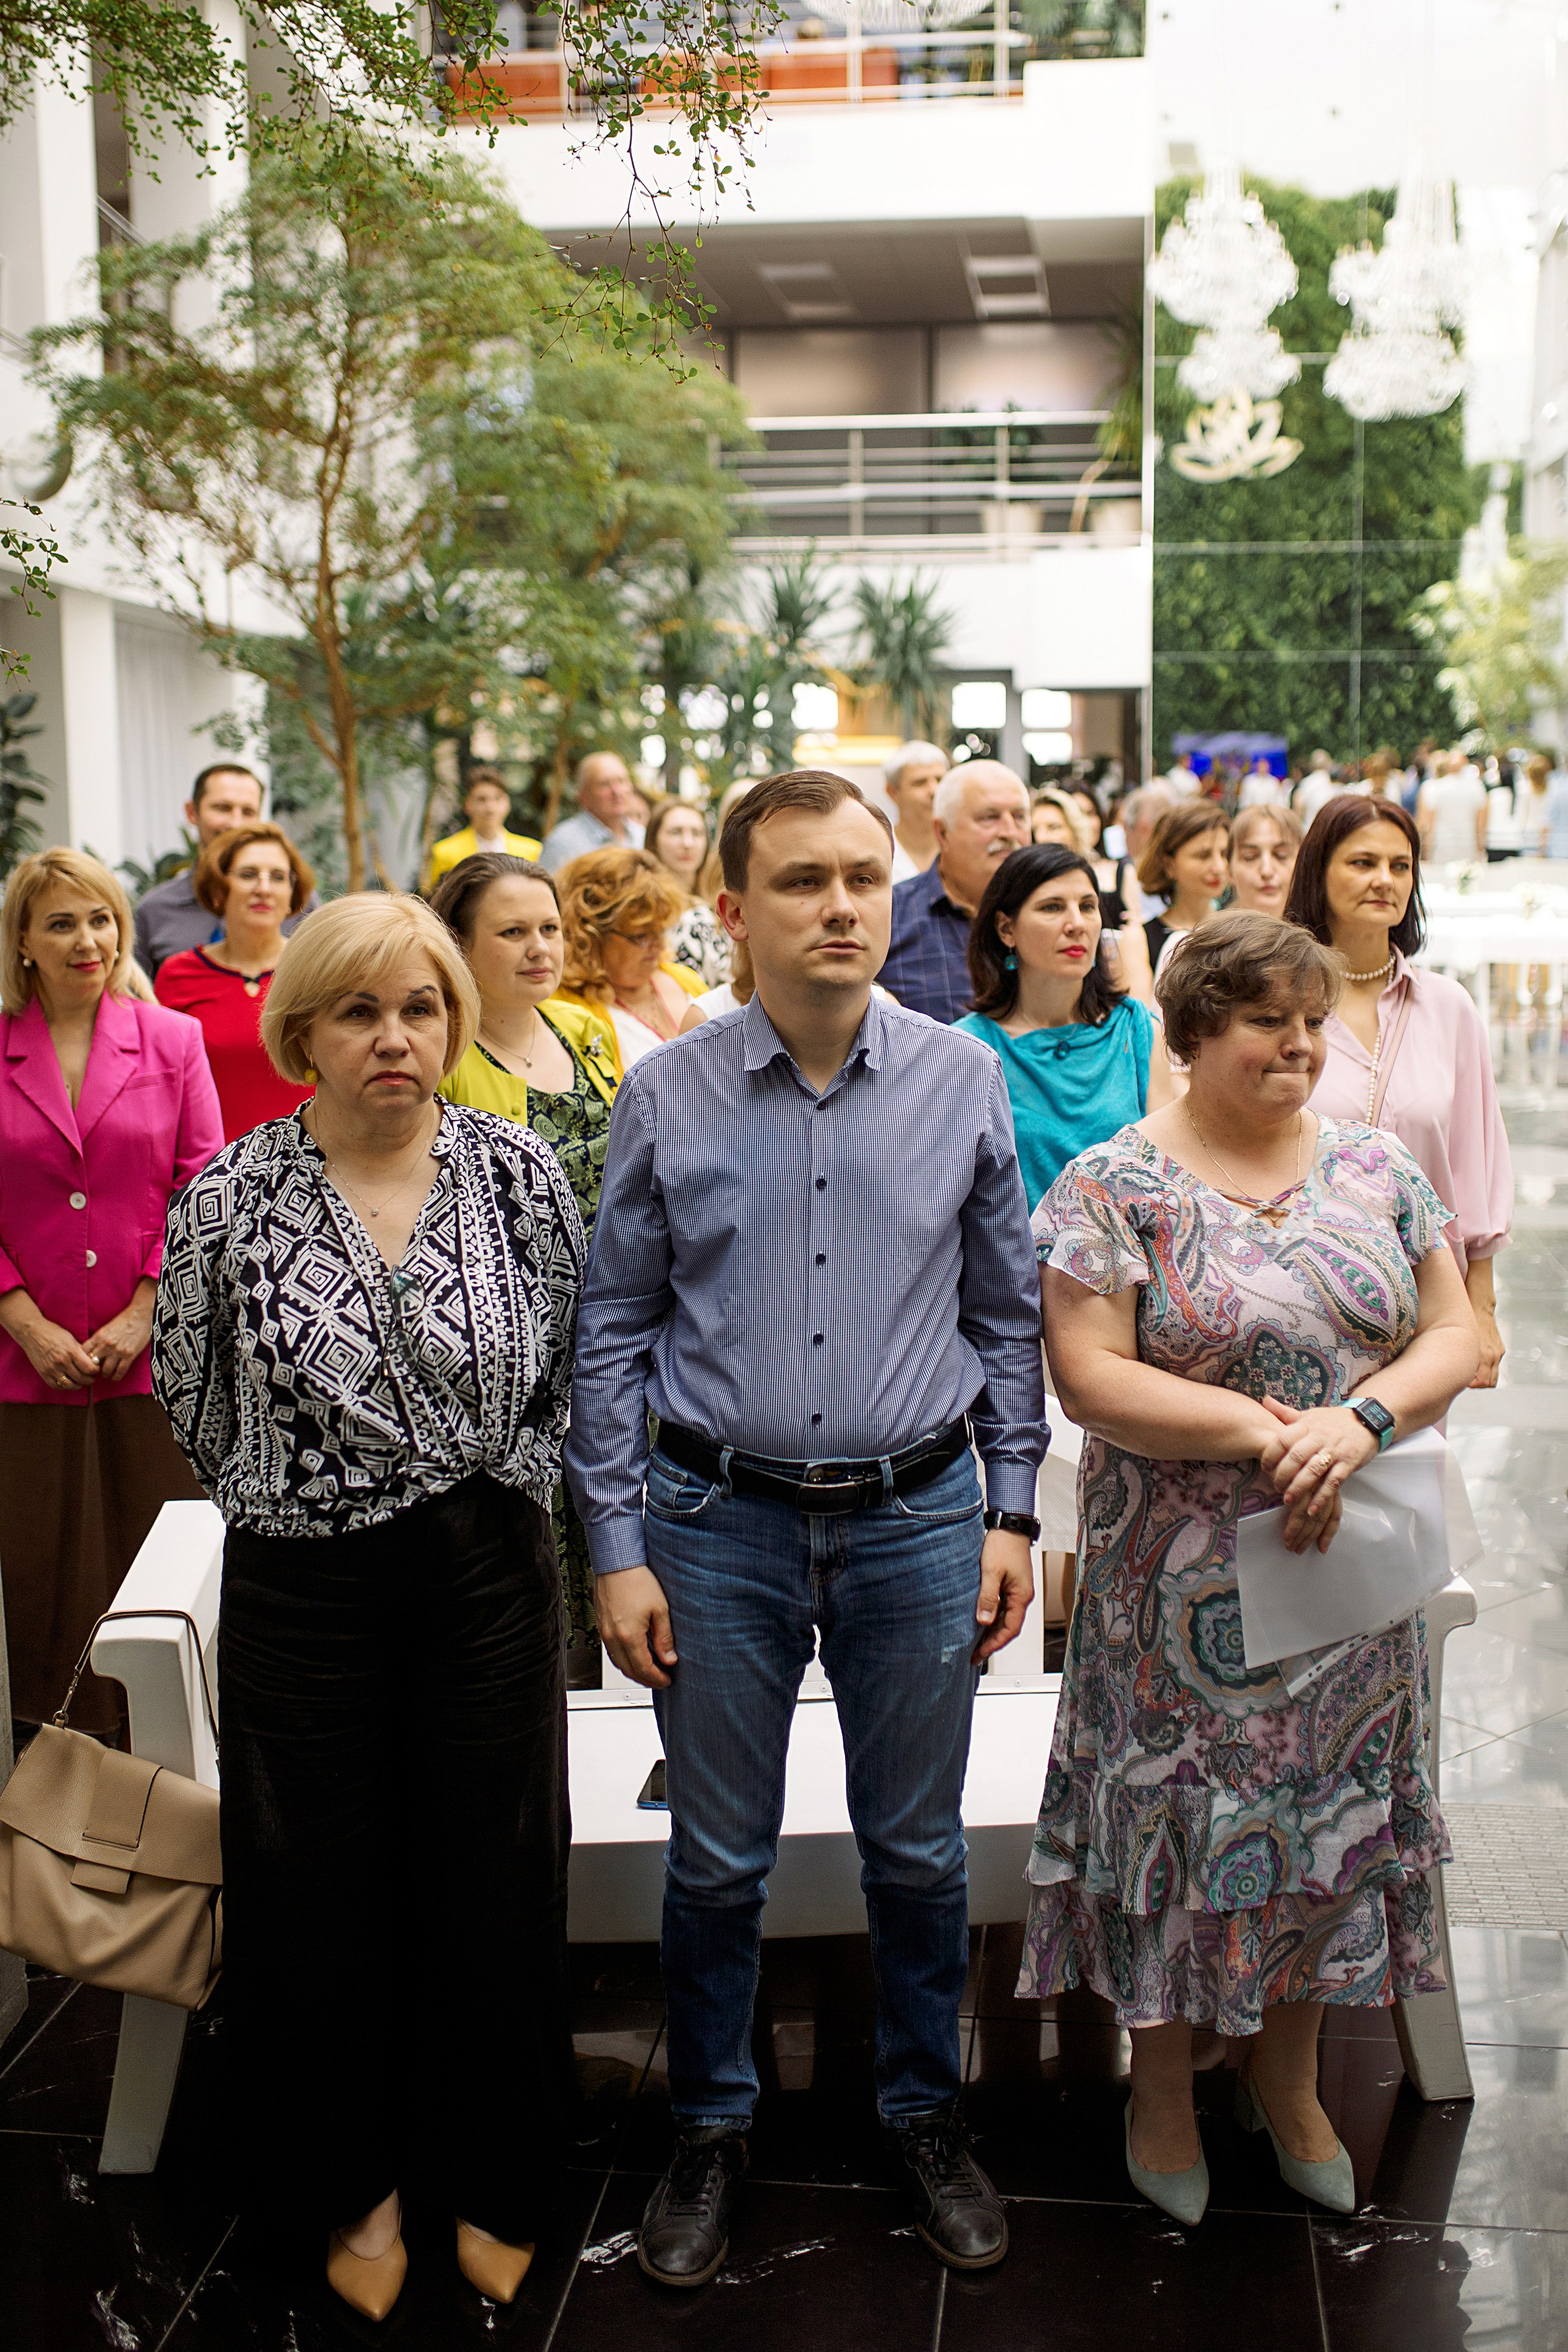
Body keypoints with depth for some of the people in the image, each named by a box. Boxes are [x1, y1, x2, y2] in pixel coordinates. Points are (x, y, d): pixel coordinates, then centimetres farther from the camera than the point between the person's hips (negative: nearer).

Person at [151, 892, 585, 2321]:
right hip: (304, 1594, 0)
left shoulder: (522, 1176, -5)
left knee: (494, 1882, 12)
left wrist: (495, 1488, 4)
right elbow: (194, 1398, 5)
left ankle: (491, 2178, 35)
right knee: (320, 1894, 12)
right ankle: (354, 2183, 36)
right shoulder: (229, 1201, -7)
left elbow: (574, 1370, 6)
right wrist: (301, 1496, 8)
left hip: (491, 1575, 1)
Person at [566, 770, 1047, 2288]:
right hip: (719, 1521, 0)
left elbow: (1007, 1312, 6)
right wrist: (617, 1548, -2)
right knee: (717, 1859, 12)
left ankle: (924, 2115, 36)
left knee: (917, 1849, 14)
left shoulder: (963, 1081, -1)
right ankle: (709, 2130, 33)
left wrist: (1013, 1511, 4)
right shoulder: (665, 1098, -4)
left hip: (917, 1520, 1)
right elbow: (614, 1331, 1)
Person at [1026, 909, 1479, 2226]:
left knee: (1334, 1814, 14)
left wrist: (1360, 1419, -17)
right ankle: (1163, 2083, 29)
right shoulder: (1114, 1187, -8)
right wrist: (1265, 1436, -22)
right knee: (1185, 1821, 6)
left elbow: (1454, 1338, 2)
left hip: (1350, 1570, 4)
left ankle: (1289, 2079, 35)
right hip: (1187, 1591, -4)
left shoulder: (1375, 1169, 5)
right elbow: (1089, 1378, -15)